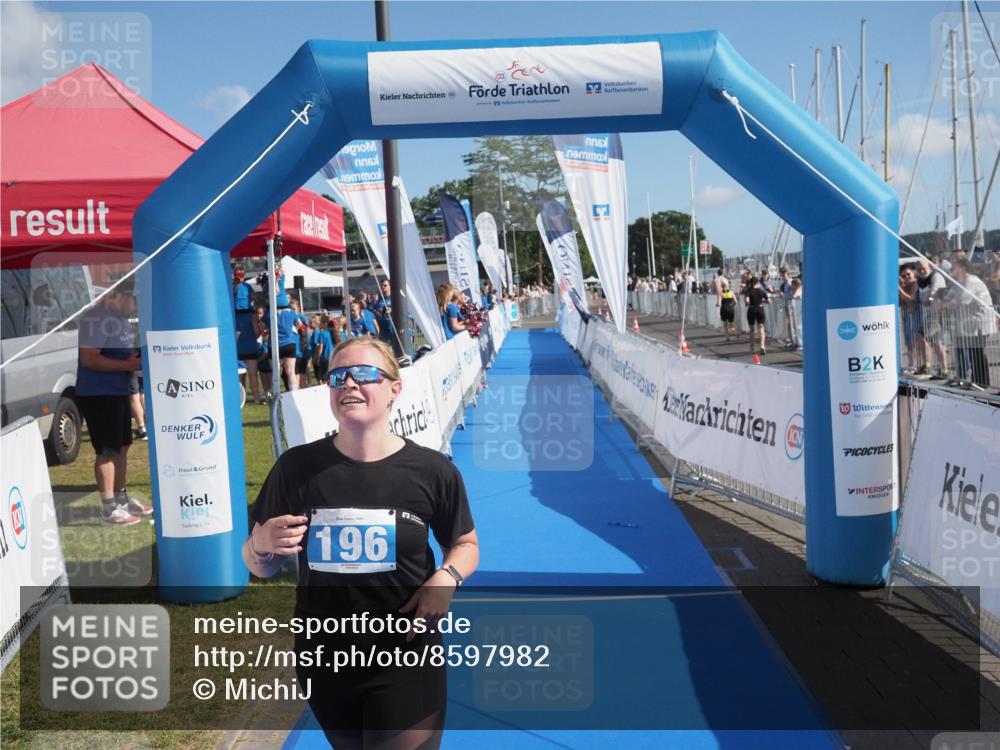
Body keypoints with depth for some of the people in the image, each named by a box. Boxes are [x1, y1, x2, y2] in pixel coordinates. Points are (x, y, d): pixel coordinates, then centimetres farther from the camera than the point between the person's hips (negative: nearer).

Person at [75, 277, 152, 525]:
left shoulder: (122, 318, 12)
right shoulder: (96, 318, -18)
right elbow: (89, 359, -25)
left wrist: (139, 359, 6)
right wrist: (128, 365, -24)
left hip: (118, 392, 10)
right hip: (97, 395, -10)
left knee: (122, 447, 16)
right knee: (107, 451, -5)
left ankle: (122, 499, 28)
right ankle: (109, 509, 1)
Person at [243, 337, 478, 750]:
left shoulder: (432, 470, -11)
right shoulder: (297, 467, -7)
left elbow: (465, 544, 5)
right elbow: (261, 568, 3)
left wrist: (447, 577, -16)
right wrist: (262, 544, -19)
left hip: (407, 662, -2)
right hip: (324, 663, 3)